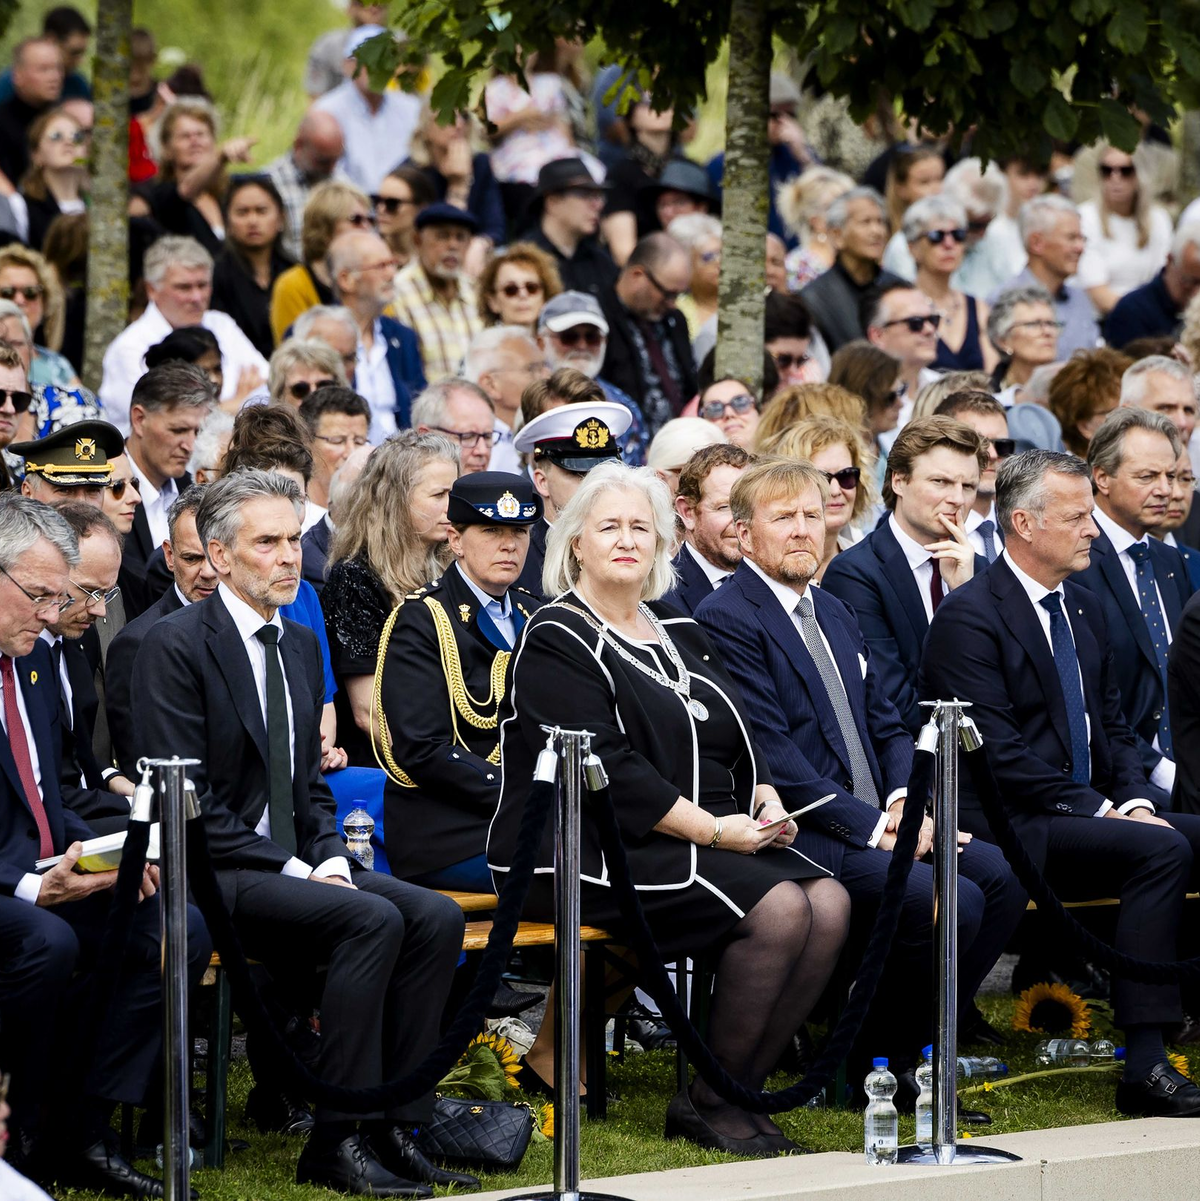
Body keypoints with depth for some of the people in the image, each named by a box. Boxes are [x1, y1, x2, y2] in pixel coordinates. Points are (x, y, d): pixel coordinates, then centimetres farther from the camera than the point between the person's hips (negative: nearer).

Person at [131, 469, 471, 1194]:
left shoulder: (301, 645, 15)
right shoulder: (175, 646, -10)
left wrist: (331, 857, -1)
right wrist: (294, 870, -17)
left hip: (292, 864, 8)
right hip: (209, 875, -8)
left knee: (436, 917, -14)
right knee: (373, 920, -29)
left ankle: (392, 1128, -13)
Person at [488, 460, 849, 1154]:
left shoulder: (680, 637, 19)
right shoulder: (556, 642, -6)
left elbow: (737, 740, 22)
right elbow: (603, 767, -16)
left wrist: (766, 800, -1)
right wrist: (713, 829, -19)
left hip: (713, 835, 8)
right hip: (599, 851, -8)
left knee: (829, 904, -16)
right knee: (777, 908, -27)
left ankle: (743, 1087, -8)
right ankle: (707, 1103, -13)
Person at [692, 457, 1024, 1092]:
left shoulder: (832, 612, 22)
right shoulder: (725, 621, -7)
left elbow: (887, 725, 21)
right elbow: (771, 754, -15)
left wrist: (906, 801, -2)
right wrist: (872, 825, -17)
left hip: (876, 822, 9)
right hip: (801, 837, -9)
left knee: (999, 874, -13)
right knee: (950, 902, -26)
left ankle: (906, 1045, -1)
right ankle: (869, 1060, -7)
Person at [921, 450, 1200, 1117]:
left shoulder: (1086, 609, 17)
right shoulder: (969, 617, -9)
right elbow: (999, 755, -15)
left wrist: (1134, 798, 0)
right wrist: (1100, 811, -18)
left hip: (1094, 809, 8)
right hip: (1015, 829, -8)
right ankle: (1144, 1068, -33)